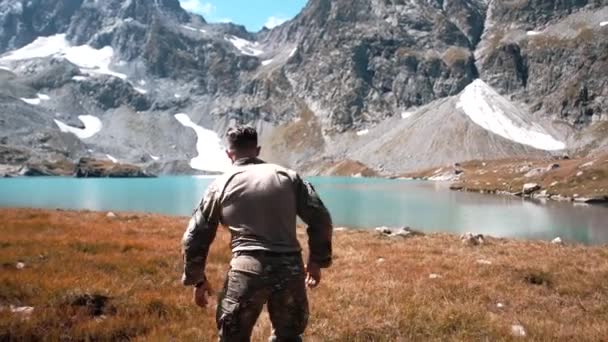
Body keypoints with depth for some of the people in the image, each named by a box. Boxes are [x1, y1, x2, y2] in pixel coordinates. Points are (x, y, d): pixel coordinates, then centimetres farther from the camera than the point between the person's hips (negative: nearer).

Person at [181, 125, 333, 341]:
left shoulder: (221, 185, 7)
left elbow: (195, 236, 8)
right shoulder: (288, 176, 9)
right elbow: (320, 219, 6)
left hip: (247, 270, -2)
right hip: (290, 269, 2)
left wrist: (197, 280, 19)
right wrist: (317, 261, 16)